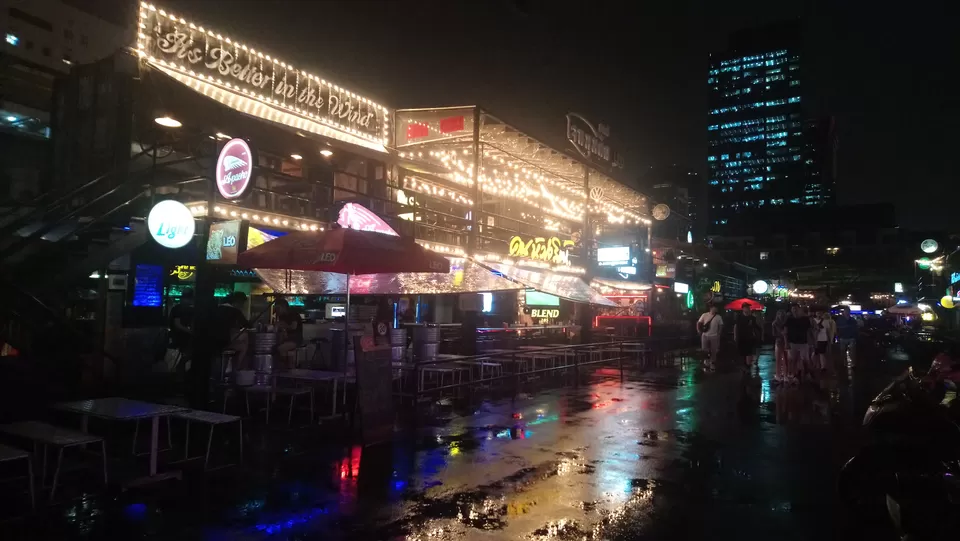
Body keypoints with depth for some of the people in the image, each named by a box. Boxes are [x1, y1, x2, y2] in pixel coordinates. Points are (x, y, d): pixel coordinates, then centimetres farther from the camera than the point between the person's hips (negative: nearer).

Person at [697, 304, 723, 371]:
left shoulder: (718, 317, 0)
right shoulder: (704, 315, -1)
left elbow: (721, 326, 3)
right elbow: (699, 323, 3)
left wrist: (719, 334, -3)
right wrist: (699, 331, -2)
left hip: (714, 336, -1)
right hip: (705, 335, 1)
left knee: (713, 351, 5)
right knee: (705, 350, 6)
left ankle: (713, 365, 16)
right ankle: (707, 363, 21)